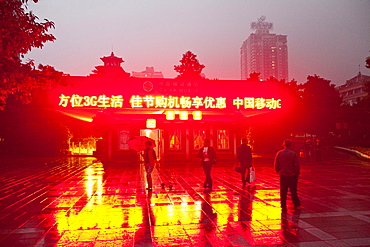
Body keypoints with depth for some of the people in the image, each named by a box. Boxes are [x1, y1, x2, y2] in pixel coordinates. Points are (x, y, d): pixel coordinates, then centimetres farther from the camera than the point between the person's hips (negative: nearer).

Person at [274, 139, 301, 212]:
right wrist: (297, 174, 6)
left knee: (283, 193, 7)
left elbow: (276, 165, 3)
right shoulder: (293, 154, -11)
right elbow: (297, 166, -7)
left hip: (283, 176, 2)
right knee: (293, 192, 12)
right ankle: (297, 205, 21)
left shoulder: (279, 153, -3)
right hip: (292, 176, -1)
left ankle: (283, 207, 10)